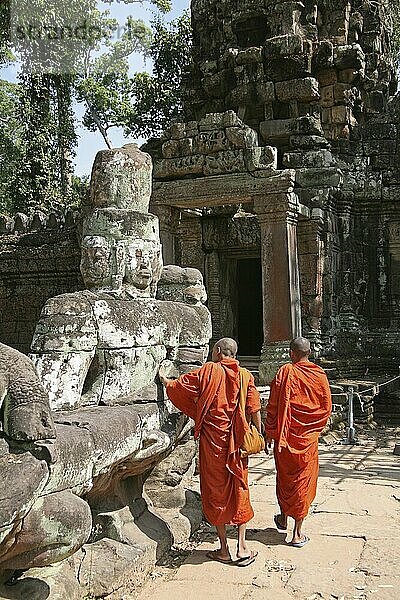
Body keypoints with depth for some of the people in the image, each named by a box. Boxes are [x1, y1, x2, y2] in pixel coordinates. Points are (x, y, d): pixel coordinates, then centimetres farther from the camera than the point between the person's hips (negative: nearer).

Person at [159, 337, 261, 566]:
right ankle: (242, 547, 13)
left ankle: (224, 549, 15)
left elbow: (177, 386, -1)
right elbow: (254, 410, -2)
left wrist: (162, 377, 18)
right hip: (237, 441, 2)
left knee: (216, 491, 8)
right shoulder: (245, 376, 0)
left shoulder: (208, 371, -5)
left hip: (213, 440, -2)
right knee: (239, 490, 12)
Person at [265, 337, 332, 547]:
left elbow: (273, 405, -9)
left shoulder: (285, 372, -10)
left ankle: (284, 518, 34)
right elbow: (326, 408, 2)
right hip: (308, 437, 1)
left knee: (284, 476, 18)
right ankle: (297, 533, 9)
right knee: (303, 481, 7)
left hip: (285, 435, -1)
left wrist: (269, 432, 1)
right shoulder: (319, 375, -4)